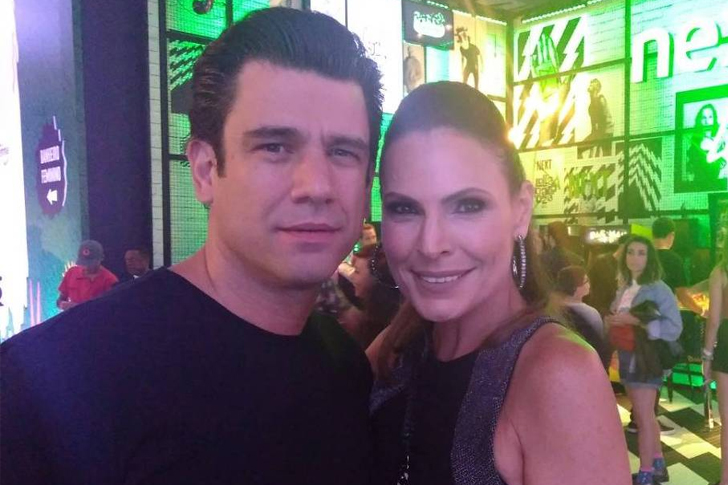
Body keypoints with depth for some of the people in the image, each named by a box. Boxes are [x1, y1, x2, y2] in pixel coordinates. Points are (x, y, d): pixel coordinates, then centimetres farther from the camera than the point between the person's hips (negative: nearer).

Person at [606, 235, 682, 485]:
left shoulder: (658, 289, -14)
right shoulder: (624, 288, 8)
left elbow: (674, 327, -20)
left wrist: (635, 321, -26)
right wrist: (612, 322, -2)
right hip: (627, 357, 7)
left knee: (643, 418, 2)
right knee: (645, 416, 17)